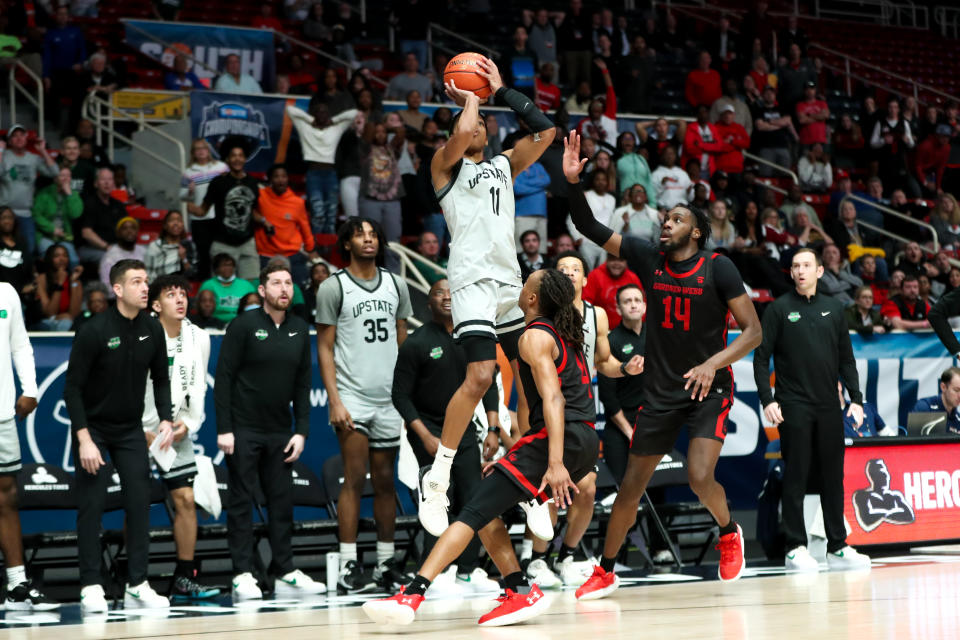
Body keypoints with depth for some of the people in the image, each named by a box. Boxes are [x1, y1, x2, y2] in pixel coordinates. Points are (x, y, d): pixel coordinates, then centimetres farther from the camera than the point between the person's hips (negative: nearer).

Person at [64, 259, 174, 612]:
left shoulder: (152, 330, -4)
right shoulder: (94, 331, -19)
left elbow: (161, 379, 9)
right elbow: (72, 387, -16)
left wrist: (166, 418, -6)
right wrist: (84, 439, -20)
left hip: (131, 429, 4)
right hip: (93, 429, -4)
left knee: (139, 503, 0)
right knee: (91, 506, -4)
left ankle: (137, 586, 5)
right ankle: (90, 588, 1)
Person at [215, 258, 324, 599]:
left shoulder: (299, 330, 7)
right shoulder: (243, 326, -7)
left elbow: (302, 384, 11)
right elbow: (223, 378, -8)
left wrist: (301, 431, 3)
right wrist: (224, 429, -13)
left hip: (280, 431, 5)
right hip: (243, 429, -5)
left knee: (282, 501, 5)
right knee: (241, 501, -1)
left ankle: (285, 573, 10)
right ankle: (243, 575, 1)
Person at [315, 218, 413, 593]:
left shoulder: (395, 285, 12)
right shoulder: (334, 287, -1)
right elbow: (325, 349, -3)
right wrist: (335, 401, -12)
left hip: (390, 398, 5)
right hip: (352, 397, -4)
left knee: (385, 481, 8)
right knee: (355, 478, -10)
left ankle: (386, 564, 14)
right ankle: (348, 567, -9)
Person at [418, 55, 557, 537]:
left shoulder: (504, 166, 23)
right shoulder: (446, 163, 5)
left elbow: (545, 131, 16)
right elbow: (462, 131, -16)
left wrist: (501, 91, 16)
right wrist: (468, 97, 3)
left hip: (510, 278, 7)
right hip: (473, 277, -7)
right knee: (480, 376, -19)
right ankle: (437, 477, -10)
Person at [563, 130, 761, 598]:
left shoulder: (718, 269, -11)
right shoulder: (648, 259, -1)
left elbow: (753, 331, -12)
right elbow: (589, 228, -3)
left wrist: (714, 363, -27)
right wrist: (573, 182, -18)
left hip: (708, 388, -4)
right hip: (661, 391, 4)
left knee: (700, 477, -21)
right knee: (632, 484, 6)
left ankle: (729, 534, 11)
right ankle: (606, 571, 21)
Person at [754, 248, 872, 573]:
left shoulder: (833, 308, 11)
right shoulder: (779, 309, 0)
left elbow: (846, 358, 14)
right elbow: (761, 358, -2)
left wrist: (856, 398, 6)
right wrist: (767, 400, -12)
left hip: (829, 406, 4)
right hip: (793, 408, -4)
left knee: (833, 476, 6)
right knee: (796, 476, -2)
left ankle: (837, 547, 11)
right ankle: (795, 548, 1)